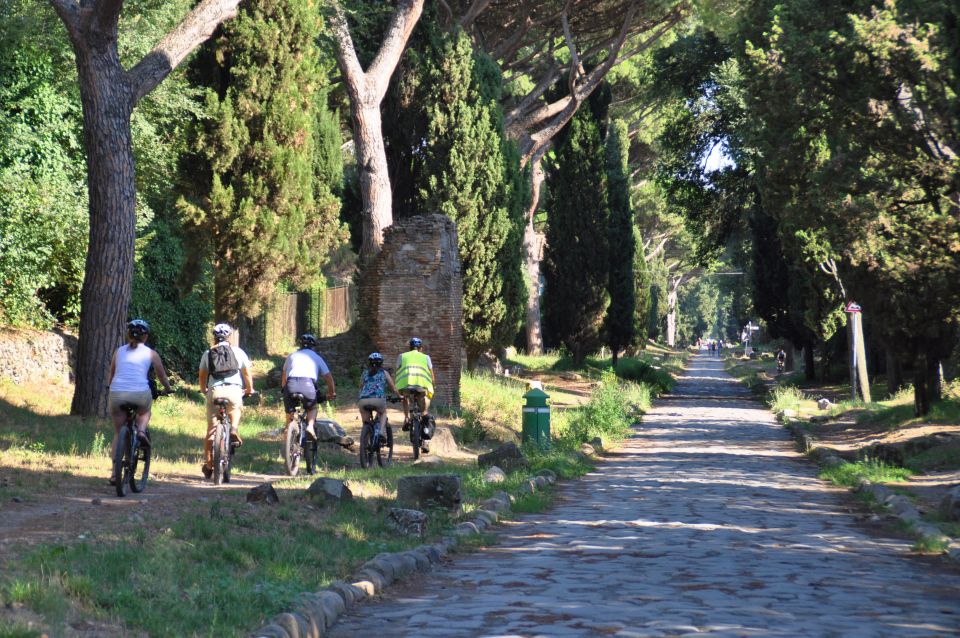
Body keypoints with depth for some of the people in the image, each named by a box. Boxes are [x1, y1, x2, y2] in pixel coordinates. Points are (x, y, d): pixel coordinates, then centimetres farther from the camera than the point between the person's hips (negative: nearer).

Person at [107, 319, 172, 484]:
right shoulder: (151, 353, 10)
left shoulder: (119, 351, 16)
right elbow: (162, 376, 19)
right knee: (145, 411, 34)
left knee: (118, 433, 14)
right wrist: (168, 389, 37)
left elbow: (111, 375, 25)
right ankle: (141, 429, 3)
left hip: (117, 394, 2)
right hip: (140, 394, -2)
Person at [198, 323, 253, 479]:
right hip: (234, 389, -1)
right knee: (236, 409, 33)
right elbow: (247, 373, 9)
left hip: (214, 391, 1)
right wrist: (249, 389, 25)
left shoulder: (208, 354, 14)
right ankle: (234, 428, 4)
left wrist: (203, 390, 32)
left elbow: (202, 375, 15)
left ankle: (208, 464, 13)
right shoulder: (238, 352, 10)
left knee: (211, 429, 10)